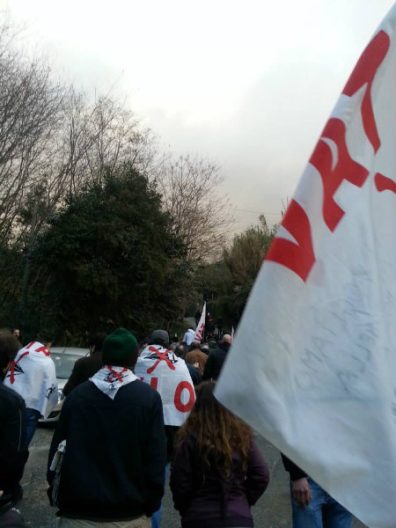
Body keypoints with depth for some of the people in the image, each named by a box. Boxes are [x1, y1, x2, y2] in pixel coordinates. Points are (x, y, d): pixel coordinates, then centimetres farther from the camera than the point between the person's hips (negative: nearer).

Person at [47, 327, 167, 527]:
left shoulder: (76, 395, -3)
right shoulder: (149, 397, -9)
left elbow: (57, 451, 2)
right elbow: (156, 459, -11)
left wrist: (57, 495, 14)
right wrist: (151, 505, 0)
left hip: (78, 511, 0)